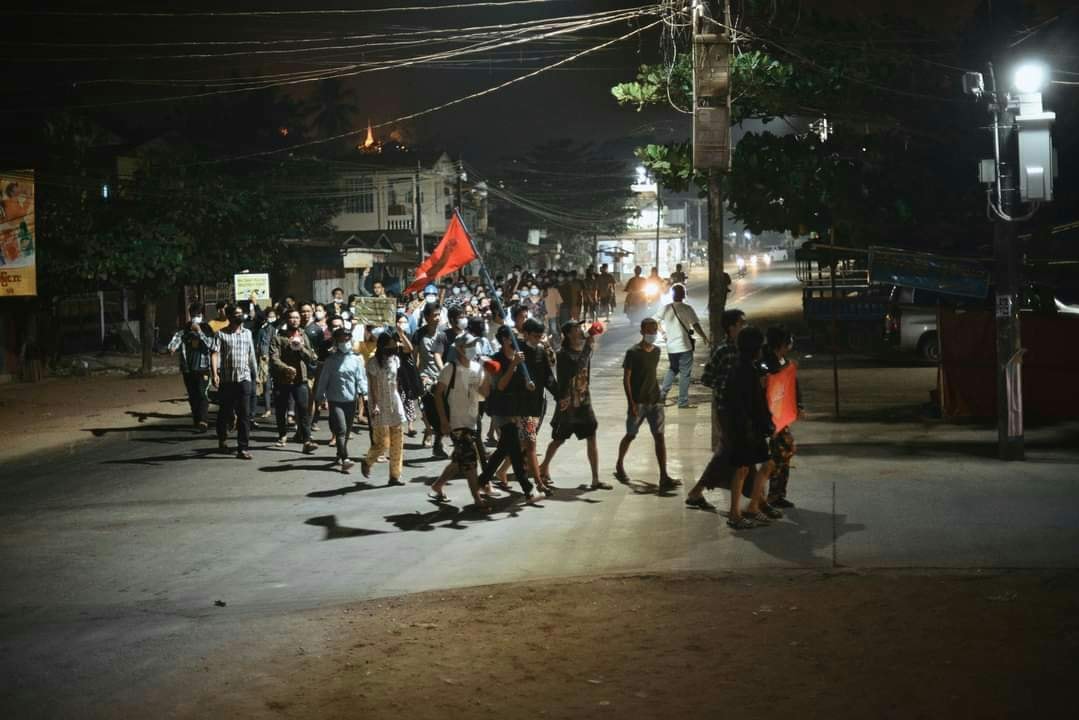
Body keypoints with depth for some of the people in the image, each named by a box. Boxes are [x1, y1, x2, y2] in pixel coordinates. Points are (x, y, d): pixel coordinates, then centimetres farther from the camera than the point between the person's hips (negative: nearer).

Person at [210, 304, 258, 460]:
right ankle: (222, 440, 34)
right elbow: (214, 354, -10)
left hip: (244, 378, 2)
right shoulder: (221, 334, -1)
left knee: (244, 415, -4)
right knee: (225, 412, 10)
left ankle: (242, 448, -3)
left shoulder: (247, 333, 12)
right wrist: (214, 374, -21)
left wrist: (255, 374, 16)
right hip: (226, 379, -2)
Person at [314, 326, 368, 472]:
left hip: (351, 400, 3)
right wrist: (319, 397, 4)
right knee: (341, 430, -14)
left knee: (347, 430, 13)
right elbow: (323, 379, 4)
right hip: (335, 400, -3)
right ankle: (345, 459, -19)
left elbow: (361, 377, 1)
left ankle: (340, 455, 30)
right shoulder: (331, 360, 0)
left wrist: (362, 390, -18)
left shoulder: (356, 359, 3)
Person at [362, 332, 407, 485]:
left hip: (395, 404, 6)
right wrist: (374, 406, -22)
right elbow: (372, 387, -14)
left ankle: (395, 475, 9)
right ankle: (366, 462, 23)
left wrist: (399, 400, 13)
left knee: (398, 443, 3)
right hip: (381, 406, -6)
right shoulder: (373, 363, -11)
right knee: (382, 443, -6)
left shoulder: (395, 360, 8)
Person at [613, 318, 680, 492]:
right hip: (638, 402, -4)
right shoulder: (633, 352, -9)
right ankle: (619, 466, 34)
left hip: (654, 401, 5)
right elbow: (626, 379, -11)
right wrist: (631, 403, -17)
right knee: (630, 435, 9)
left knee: (659, 437, -6)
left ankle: (664, 478, -12)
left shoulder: (656, 351, 9)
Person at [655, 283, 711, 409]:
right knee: (685, 374, 4)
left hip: (671, 346, 5)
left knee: (673, 369, 24)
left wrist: (664, 332, 21)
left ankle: (662, 393, 10)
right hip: (684, 346, -5)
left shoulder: (666, 308, 2)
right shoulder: (687, 308, -10)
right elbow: (696, 325, -14)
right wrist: (705, 338, -5)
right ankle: (683, 402, 6)